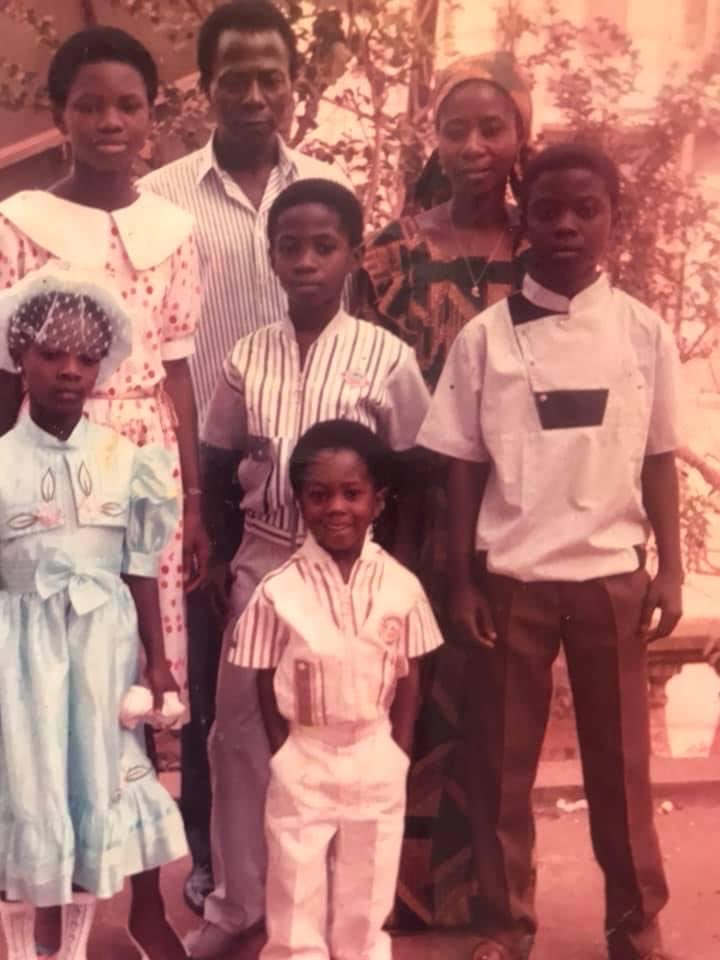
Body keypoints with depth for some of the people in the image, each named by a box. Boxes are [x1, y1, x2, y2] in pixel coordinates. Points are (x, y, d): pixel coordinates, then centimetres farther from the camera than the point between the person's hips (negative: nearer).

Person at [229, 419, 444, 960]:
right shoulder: (279, 591, -11)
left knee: (366, 891, 17)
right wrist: (287, 755, -6)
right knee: (296, 890, 12)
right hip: (302, 763, -1)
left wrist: (397, 756, -3)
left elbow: (410, 681, 0)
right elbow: (267, 686, -4)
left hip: (376, 762, 1)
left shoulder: (402, 586, -7)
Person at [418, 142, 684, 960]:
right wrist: (461, 581, -2)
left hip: (612, 574, 0)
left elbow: (658, 459, 5)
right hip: (511, 576, 0)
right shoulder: (485, 335, -1)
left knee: (619, 757, 10)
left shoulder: (645, 333, 1)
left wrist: (670, 569, 1)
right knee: (503, 760, 8)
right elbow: (464, 466, 0)